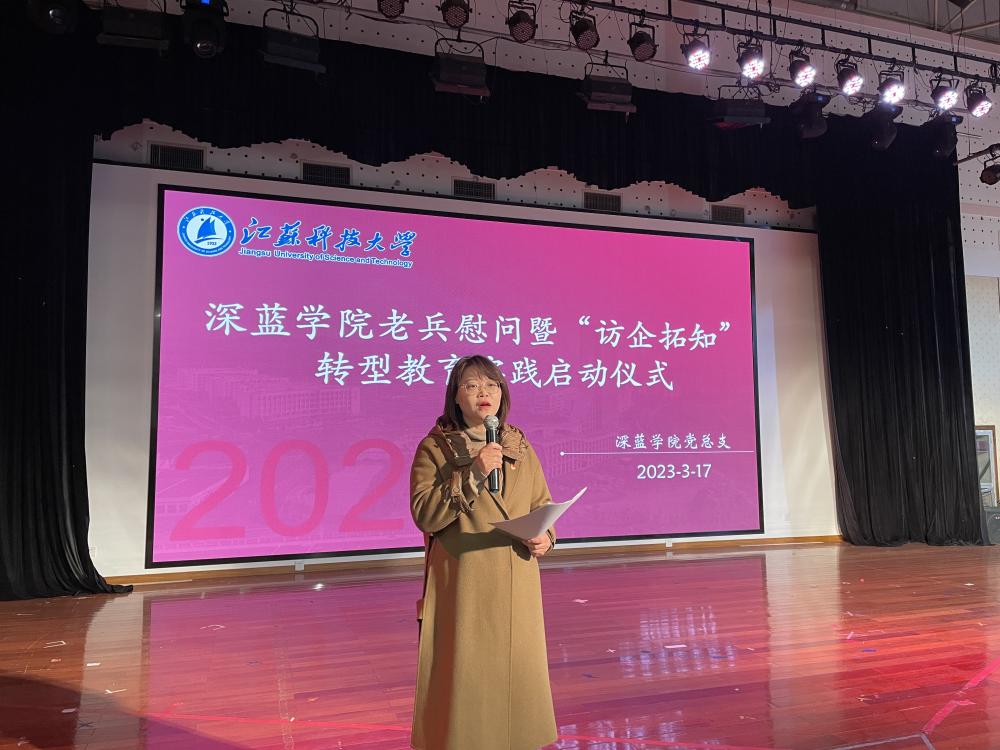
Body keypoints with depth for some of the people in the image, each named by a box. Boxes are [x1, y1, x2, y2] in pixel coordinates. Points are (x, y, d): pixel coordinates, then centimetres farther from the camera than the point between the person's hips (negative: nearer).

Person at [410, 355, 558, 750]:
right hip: (461, 583, -4)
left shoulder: (519, 446, 8)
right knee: (462, 672, 1)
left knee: (518, 668, 11)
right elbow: (423, 514, -13)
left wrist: (545, 536, -7)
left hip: (516, 582, 4)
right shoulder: (434, 448, -3)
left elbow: (543, 503, 13)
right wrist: (472, 473, -21)